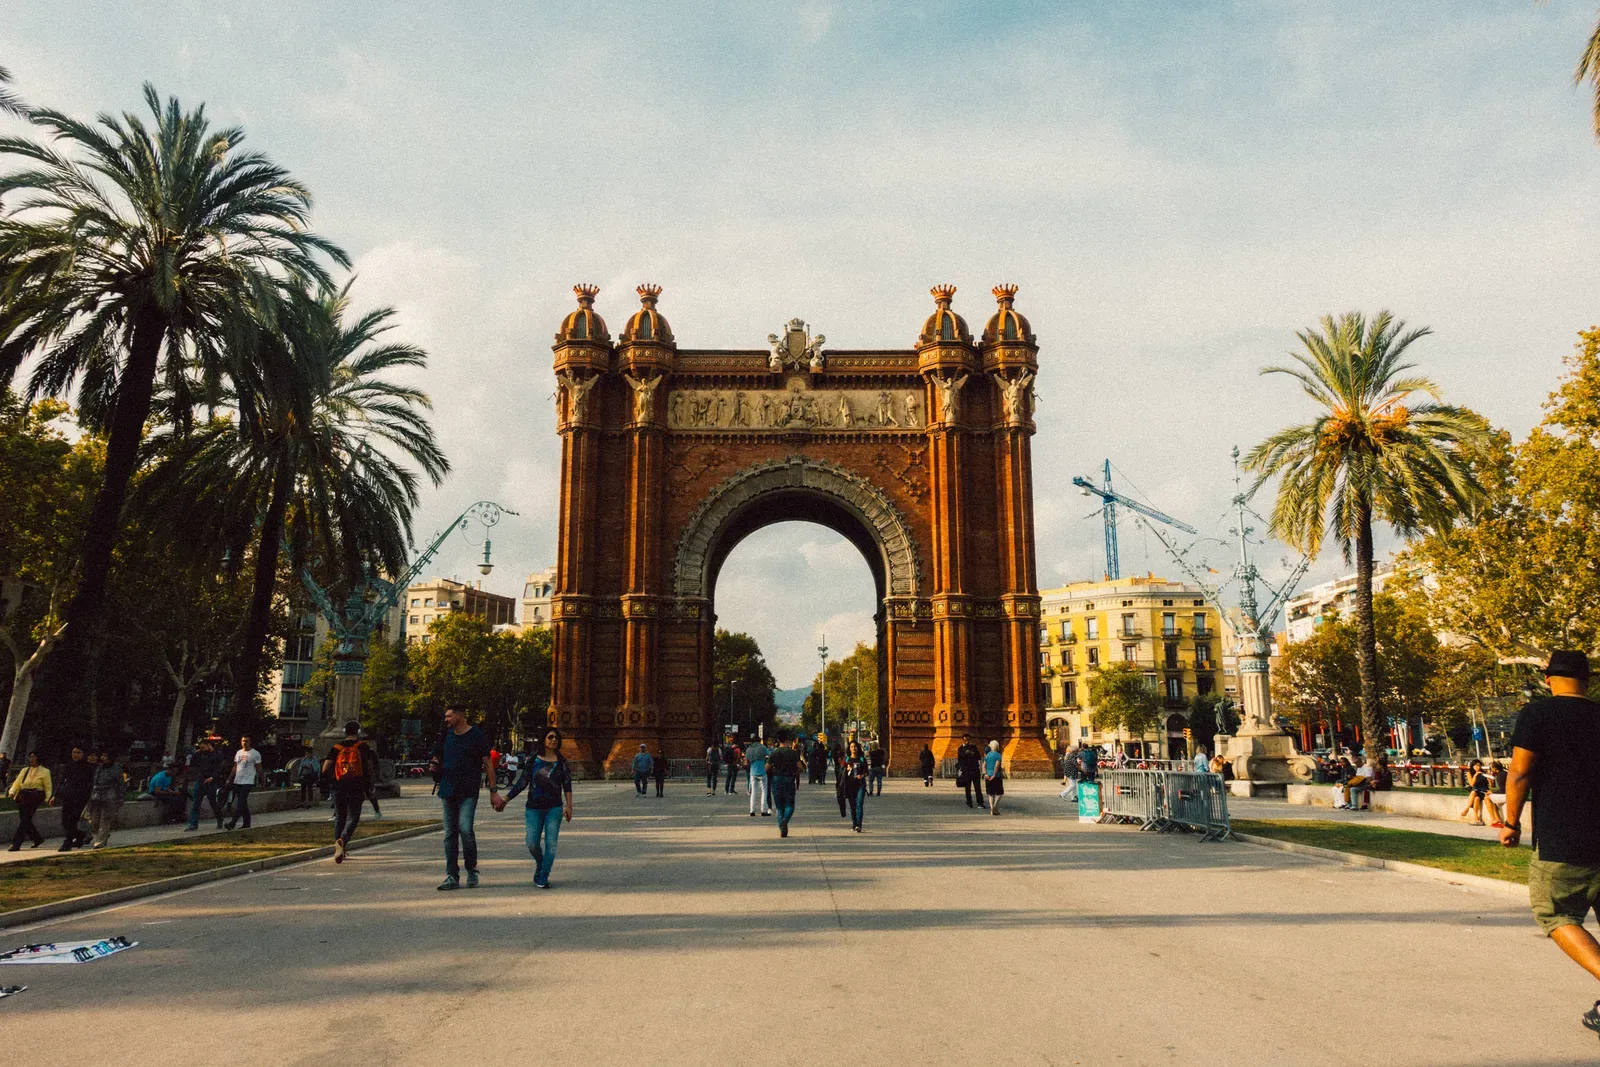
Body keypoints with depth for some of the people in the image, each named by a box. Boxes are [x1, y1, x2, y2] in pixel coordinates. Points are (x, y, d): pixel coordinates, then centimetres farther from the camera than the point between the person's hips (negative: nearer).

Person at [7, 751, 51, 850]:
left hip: (35, 797, -5)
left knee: (25, 820, -13)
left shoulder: (44, 771, 6)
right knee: (24, 820, 4)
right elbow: (17, 783, 11)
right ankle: (38, 838, 22)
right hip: (23, 797, 5)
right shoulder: (24, 770, 18)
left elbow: (48, 787, 3)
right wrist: (12, 792, -8)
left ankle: (16, 844, -12)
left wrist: (48, 798, -8)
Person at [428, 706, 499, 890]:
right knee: (450, 833, 6)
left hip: (468, 792, -5)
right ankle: (452, 876, 12)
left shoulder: (477, 735, -3)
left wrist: (493, 791, -6)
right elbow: (437, 757, 26)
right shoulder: (446, 736, 12)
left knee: (465, 828, -16)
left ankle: (472, 870, 2)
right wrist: (435, 766, 1)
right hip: (447, 790, 5)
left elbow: (487, 763, -2)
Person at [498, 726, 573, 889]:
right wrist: (506, 800, 7)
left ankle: (543, 878, 0)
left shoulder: (561, 762, 4)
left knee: (550, 842, -7)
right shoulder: (533, 760, 5)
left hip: (554, 808, -1)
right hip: (534, 808, 1)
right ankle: (540, 866, 27)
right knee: (532, 843, -2)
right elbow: (521, 783, 9)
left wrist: (568, 806, -7)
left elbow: (567, 786, 2)